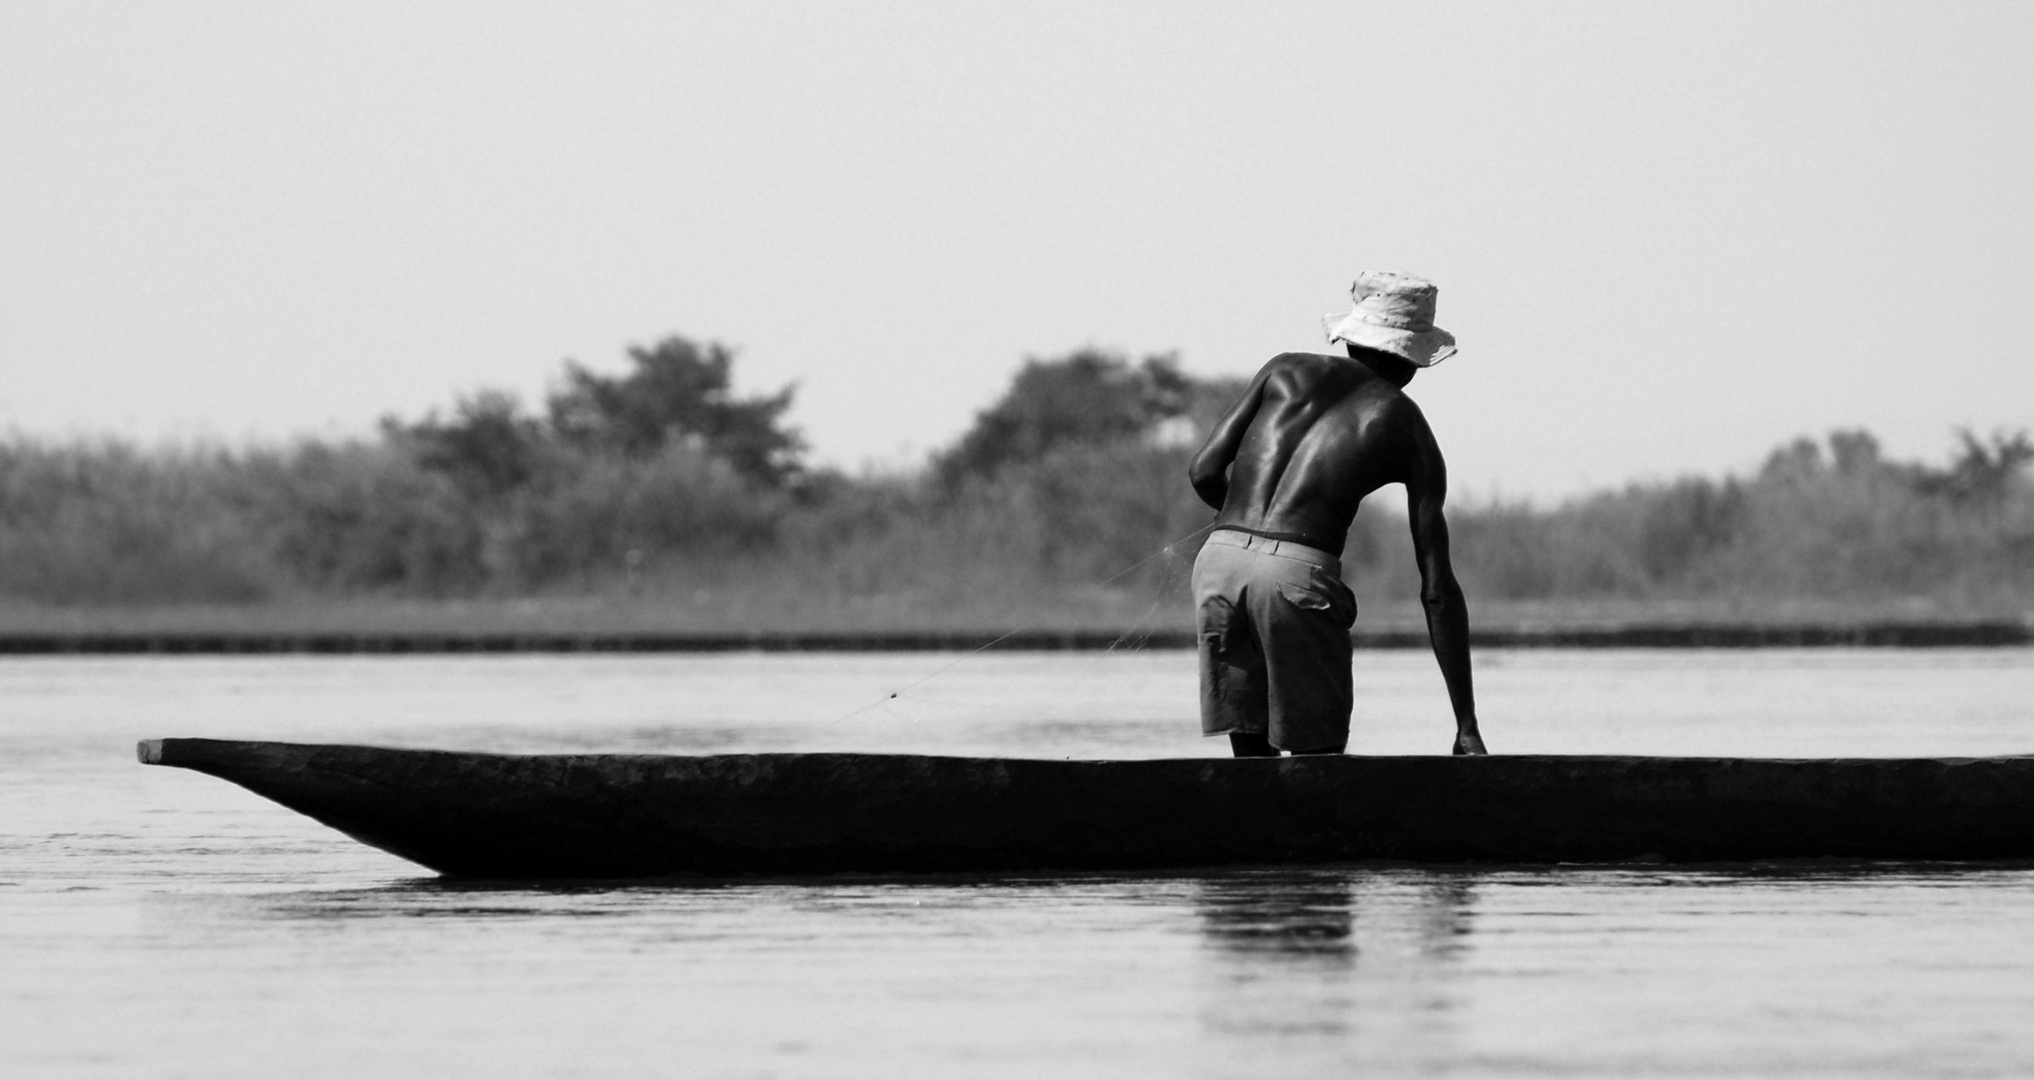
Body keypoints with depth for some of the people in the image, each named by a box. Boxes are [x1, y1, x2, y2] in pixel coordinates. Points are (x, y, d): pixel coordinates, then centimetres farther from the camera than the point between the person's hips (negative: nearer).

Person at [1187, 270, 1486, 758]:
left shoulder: (1286, 369, 20)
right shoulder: (1410, 432, 13)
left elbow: (1204, 471, 10)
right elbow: (1438, 590, 9)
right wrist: (1467, 724, 10)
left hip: (1219, 559, 3)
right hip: (1299, 574, -3)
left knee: (1253, 759, 13)